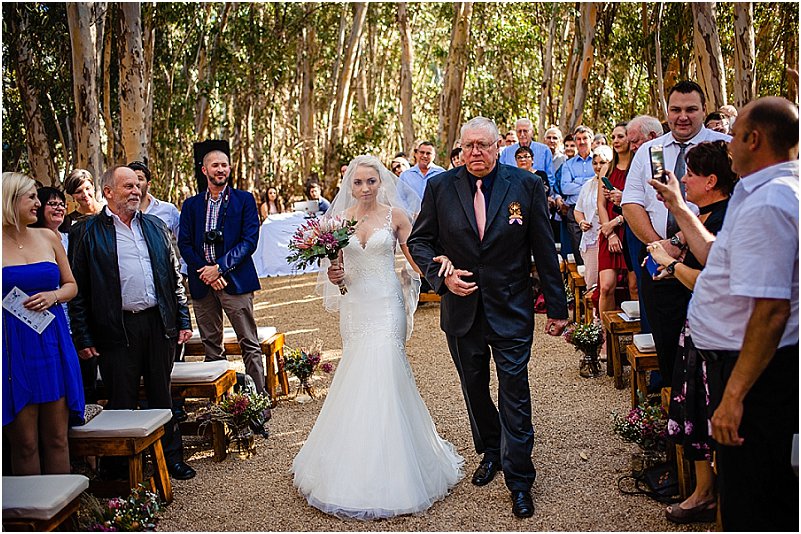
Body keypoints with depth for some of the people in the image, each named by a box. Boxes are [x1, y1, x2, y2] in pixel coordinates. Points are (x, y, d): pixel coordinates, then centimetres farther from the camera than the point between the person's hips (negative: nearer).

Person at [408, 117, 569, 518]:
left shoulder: (527, 185, -5)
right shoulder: (440, 187, -2)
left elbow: (544, 251, -2)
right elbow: (419, 241, 4)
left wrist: (557, 307, -1)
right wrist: (442, 276, -14)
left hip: (511, 311, -2)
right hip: (461, 309, 3)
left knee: (515, 395, 2)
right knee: (475, 390, 18)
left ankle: (519, 481, 17)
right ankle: (490, 452, 42)